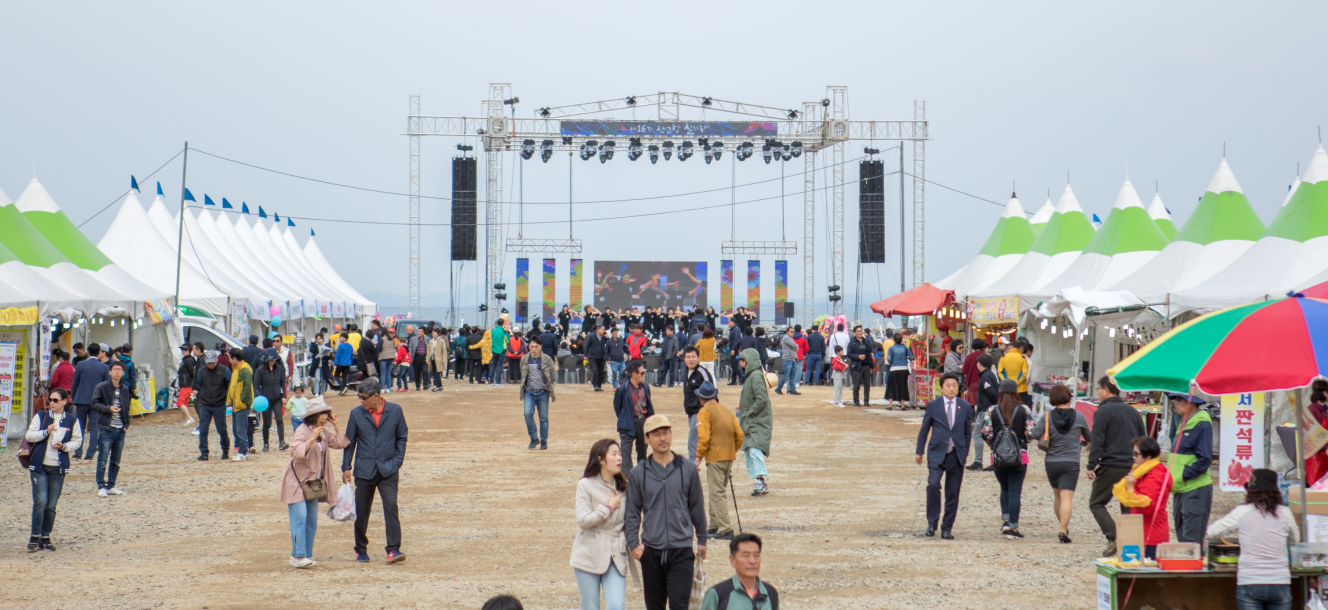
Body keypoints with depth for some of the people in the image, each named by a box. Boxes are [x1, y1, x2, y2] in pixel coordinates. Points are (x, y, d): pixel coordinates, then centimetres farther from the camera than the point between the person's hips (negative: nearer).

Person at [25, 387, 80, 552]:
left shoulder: (72, 420, 4)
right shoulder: (41, 416, 3)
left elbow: (77, 440, 9)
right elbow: (29, 436, 0)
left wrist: (64, 446, -10)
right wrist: (46, 432, -15)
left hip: (58, 468, 1)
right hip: (39, 465, -1)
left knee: (51, 505, 6)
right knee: (40, 501, -11)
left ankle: (45, 538, 16)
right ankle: (35, 538, -4)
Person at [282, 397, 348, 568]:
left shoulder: (323, 433, 11)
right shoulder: (302, 431, -13)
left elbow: (341, 443, 9)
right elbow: (297, 452, -26)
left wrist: (335, 425, 3)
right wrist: (312, 438, -33)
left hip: (314, 483, 8)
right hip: (298, 482, -8)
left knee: (311, 521, 7)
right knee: (300, 519, -15)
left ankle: (307, 556, 12)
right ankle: (298, 556, -19)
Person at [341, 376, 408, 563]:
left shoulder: (395, 411, 0)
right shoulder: (356, 413, 2)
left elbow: (401, 438, 7)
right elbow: (350, 441, 8)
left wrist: (397, 463, -1)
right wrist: (346, 467, 3)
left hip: (388, 470, -1)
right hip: (364, 470, 2)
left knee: (391, 506, -13)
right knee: (361, 511, 6)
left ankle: (394, 549, -14)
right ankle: (361, 549, 22)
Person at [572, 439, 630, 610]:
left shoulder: (623, 486, 8)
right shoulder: (586, 485, -6)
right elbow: (583, 520, -15)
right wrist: (609, 506, -10)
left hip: (616, 557, 3)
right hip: (589, 556, -3)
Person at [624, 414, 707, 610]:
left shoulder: (687, 469, 3)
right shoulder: (638, 473, 3)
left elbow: (696, 507, 11)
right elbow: (632, 512, 7)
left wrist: (701, 539, 14)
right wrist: (633, 543, -3)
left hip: (681, 550, -1)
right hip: (651, 551, 1)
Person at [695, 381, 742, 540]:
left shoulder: (705, 412, -6)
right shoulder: (726, 410, 15)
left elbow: (704, 438, -16)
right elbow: (739, 435, 12)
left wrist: (699, 457, -9)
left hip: (715, 457, -8)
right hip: (729, 456, 8)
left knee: (717, 493, -6)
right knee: (719, 490, 18)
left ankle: (725, 529, -10)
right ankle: (715, 525, 23)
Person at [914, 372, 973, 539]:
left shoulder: (965, 406, 7)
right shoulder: (933, 406, 3)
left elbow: (968, 432, 13)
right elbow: (924, 430, 9)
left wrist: (964, 453, 11)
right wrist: (919, 452, 9)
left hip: (956, 455, 2)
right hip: (937, 453, -2)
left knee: (953, 493, 3)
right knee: (933, 484, -21)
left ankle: (947, 528, 13)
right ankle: (932, 523, -8)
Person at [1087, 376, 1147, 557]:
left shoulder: (1103, 411, -6)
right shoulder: (1132, 411, 14)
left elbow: (1097, 441, -13)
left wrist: (1091, 466, -11)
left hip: (1110, 466, -6)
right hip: (1131, 467, 6)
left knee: (1096, 503, 2)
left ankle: (1113, 537, -16)